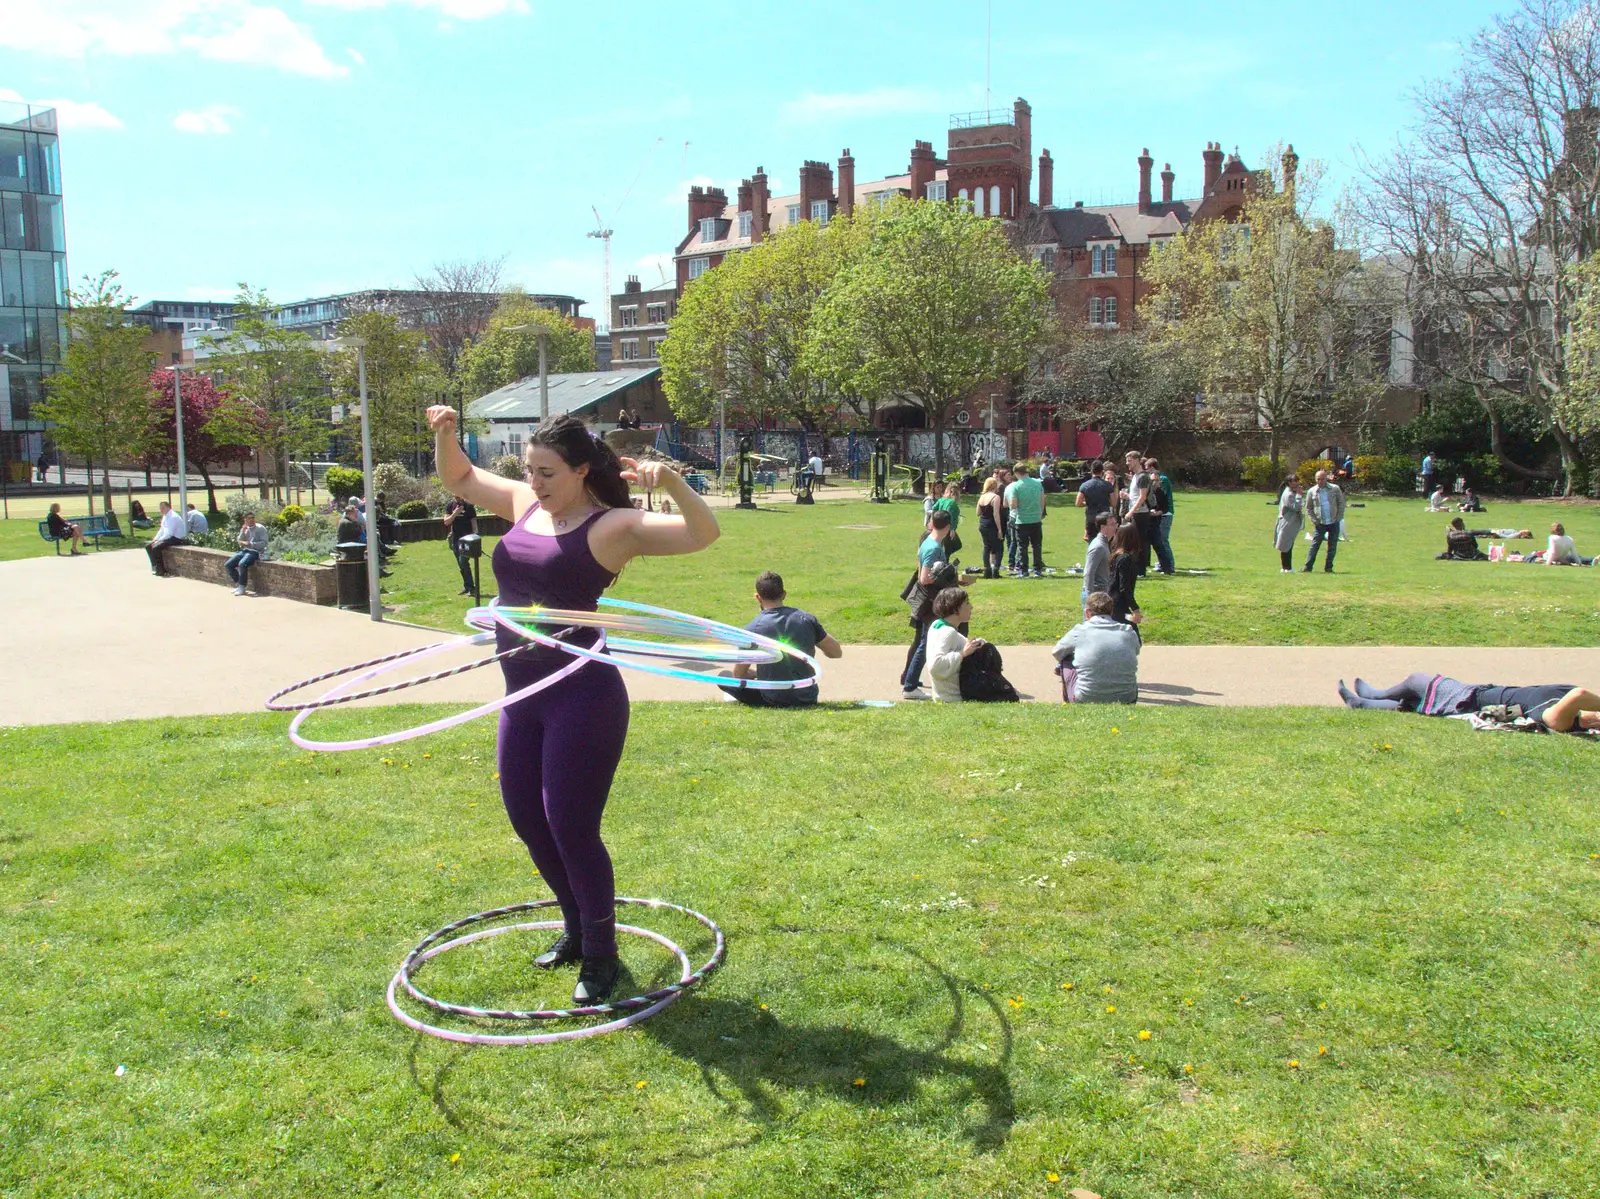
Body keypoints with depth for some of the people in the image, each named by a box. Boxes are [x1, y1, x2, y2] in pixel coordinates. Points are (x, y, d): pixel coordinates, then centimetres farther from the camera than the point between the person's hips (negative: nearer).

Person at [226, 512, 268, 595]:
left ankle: (242, 587, -19)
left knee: (242, 564, -33)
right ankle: (238, 583, 6)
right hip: (244, 551, 7)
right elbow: (240, 542, 8)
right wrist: (243, 532, -6)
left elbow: (263, 543, -10)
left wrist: (249, 544, -16)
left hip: (255, 552, -7)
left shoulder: (261, 528, -2)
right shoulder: (244, 529, 15)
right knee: (228, 564, -8)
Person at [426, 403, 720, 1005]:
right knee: (526, 817, 17)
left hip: (583, 697, -8)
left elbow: (704, 534, -21)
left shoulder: (612, 526, -12)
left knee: (571, 828, -4)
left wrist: (670, 480, -37)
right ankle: (577, 928, 39)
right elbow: (458, 479, 22)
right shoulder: (524, 504, 8)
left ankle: (600, 955, 19)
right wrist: (444, 434, 3)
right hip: (523, 696, 8)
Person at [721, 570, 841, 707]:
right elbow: (837, 653, 2)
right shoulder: (807, 619, -8)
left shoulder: (752, 628, -14)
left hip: (774, 702, -3)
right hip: (808, 699, 3)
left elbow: (738, 675, -4)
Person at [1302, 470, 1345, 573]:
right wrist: (1314, 520, -2)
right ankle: (1307, 567, -1)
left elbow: (1341, 503, 3)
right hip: (1320, 524, 0)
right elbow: (1308, 508, 7)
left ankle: (1328, 567, 12)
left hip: (1334, 523, 0)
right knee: (1314, 545, -3)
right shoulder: (1311, 491, -1)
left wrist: (1339, 517, -5)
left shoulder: (1335, 489, -2)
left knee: (1332, 547, 4)